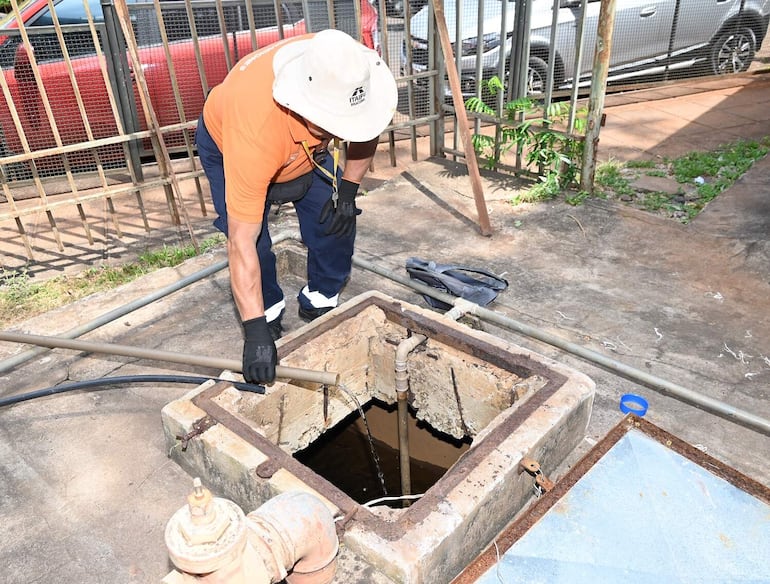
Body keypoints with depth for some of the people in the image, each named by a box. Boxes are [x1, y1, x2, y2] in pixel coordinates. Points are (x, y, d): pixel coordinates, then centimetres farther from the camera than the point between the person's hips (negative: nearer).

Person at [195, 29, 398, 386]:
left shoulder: (347, 73, -36)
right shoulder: (255, 132, -48)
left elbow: (365, 131, -9)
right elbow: (241, 243, -43)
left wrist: (348, 189, -18)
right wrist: (256, 332, -44)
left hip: (305, 145, 4)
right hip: (225, 141, -3)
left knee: (336, 220, -7)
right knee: (254, 240, -17)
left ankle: (321, 304, 17)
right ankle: (270, 319, 11)